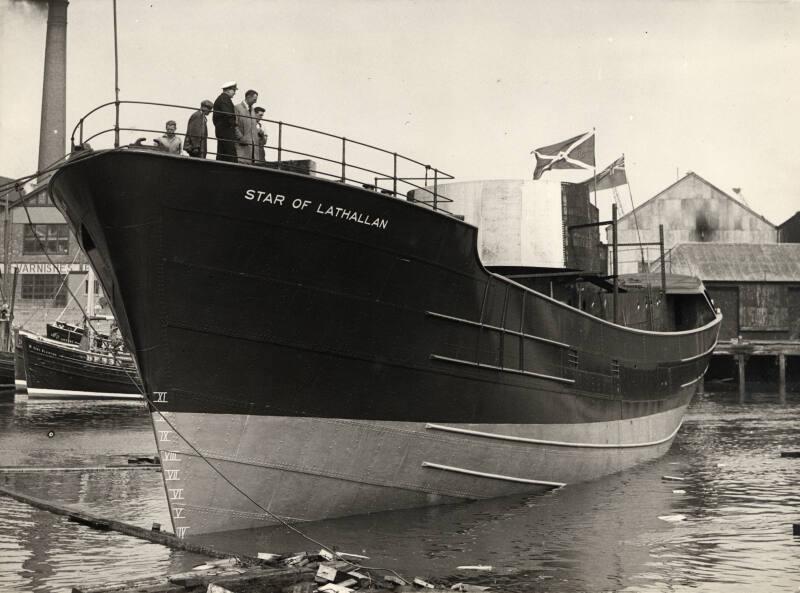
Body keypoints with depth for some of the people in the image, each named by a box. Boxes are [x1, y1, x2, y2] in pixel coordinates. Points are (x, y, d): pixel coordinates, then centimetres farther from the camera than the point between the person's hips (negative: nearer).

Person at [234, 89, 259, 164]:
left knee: (250, 163, -1)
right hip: (242, 144, -7)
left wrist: (256, 140, 13)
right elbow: (234, 126, -10)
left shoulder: (251, 109, 22)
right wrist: (241, 138, -15)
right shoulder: (237, 108, -3)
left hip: (252, 144, 7)